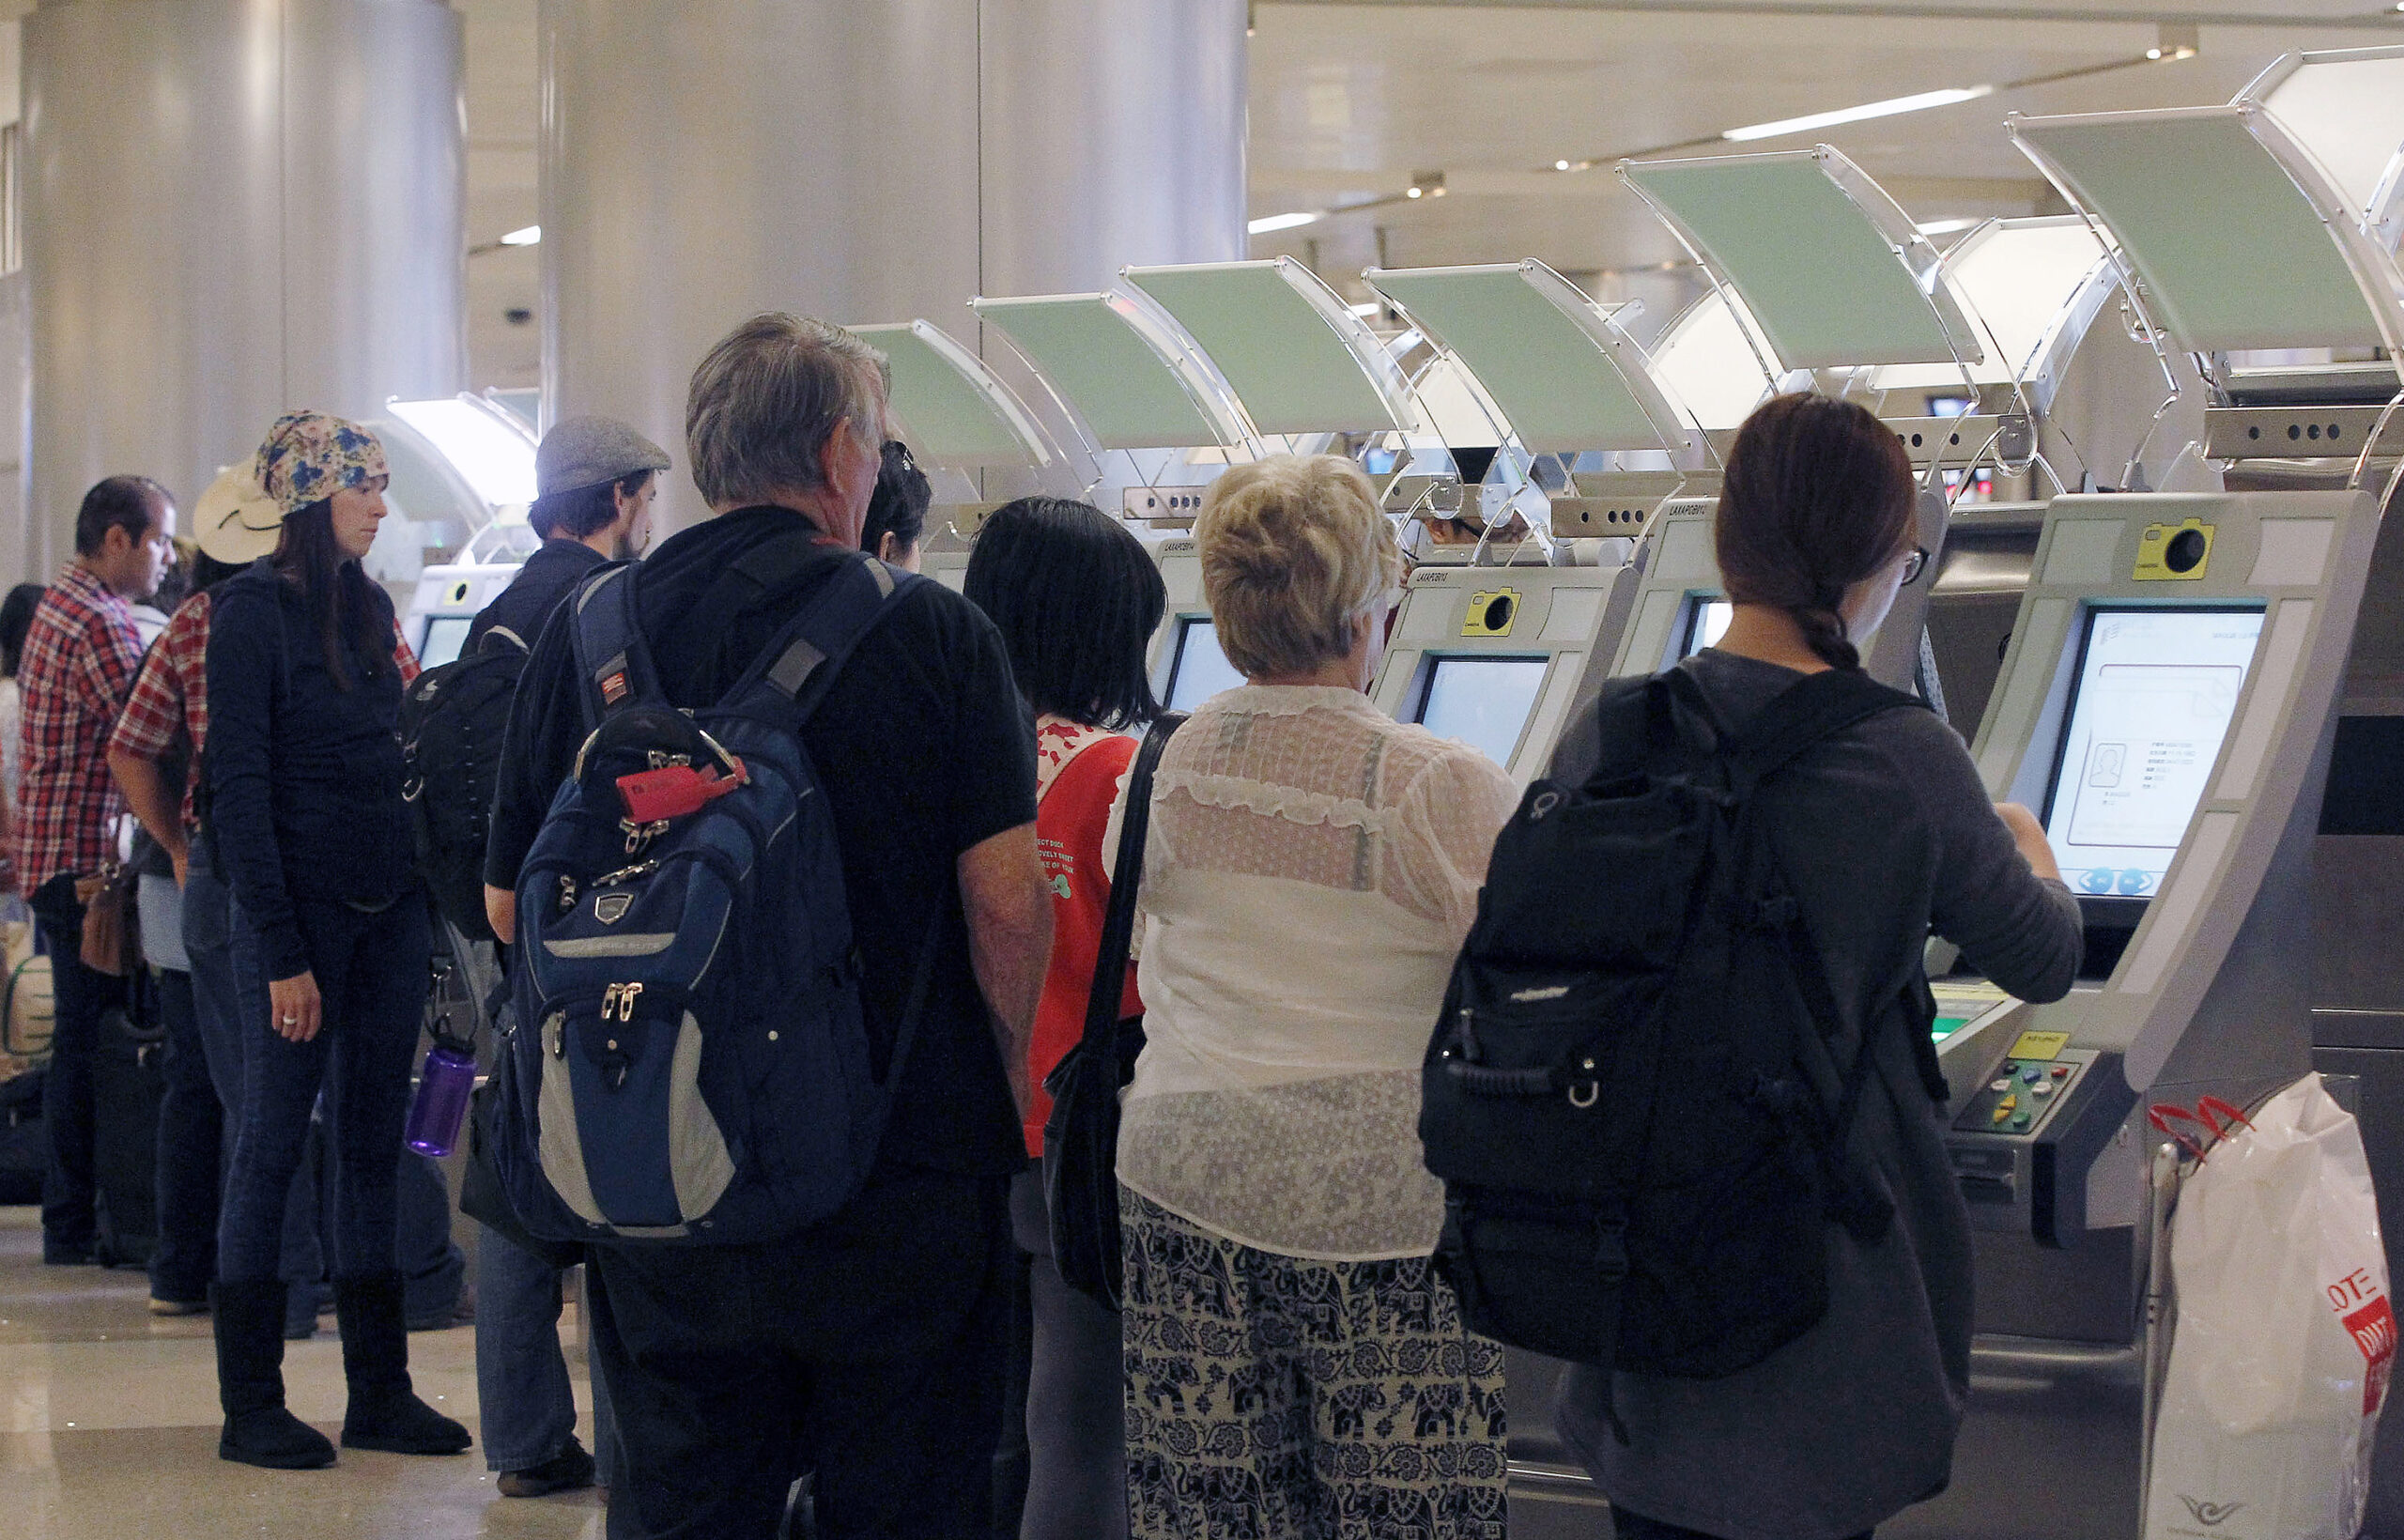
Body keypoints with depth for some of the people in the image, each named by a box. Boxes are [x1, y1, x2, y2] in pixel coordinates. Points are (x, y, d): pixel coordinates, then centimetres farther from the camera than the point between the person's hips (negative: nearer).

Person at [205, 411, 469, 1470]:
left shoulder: (368, 607, 12)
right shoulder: (254, 612, -9)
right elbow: (240, 788, -13)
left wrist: (425, 892, 8)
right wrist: (281, 953, -17)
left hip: (390, 907, 7)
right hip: (300, 913, -7)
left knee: (373, 1147, 9)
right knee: (272, 1149, -1)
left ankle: (380, 1395, 13)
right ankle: (251, 1406, 4)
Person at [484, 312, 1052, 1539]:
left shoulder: (587, 636, 1)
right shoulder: (933, 635, -7)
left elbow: (512, 908, 7)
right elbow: (1005, 905, -10)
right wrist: (1025, 1103, 5)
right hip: (907, 1164, -3)